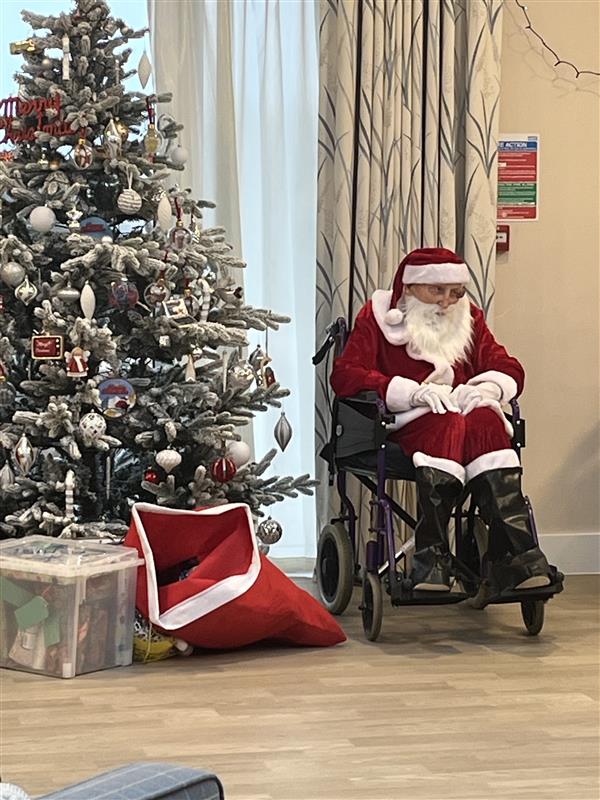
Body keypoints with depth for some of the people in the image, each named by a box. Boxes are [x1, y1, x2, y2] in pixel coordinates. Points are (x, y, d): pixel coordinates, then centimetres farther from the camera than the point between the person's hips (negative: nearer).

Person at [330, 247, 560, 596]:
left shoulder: (469, 318, 21)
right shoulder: (379, 315, 8)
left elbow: (509, 368, 19)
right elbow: (345, 375, -5)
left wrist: (488, 387, -7)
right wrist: (414, 392, -17)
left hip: (469, 413, 3)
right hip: (408, 423, -3)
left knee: (485, 422, -34)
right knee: (445, 424, -38)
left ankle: (511, 558, -46)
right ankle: (434, 560, -47)